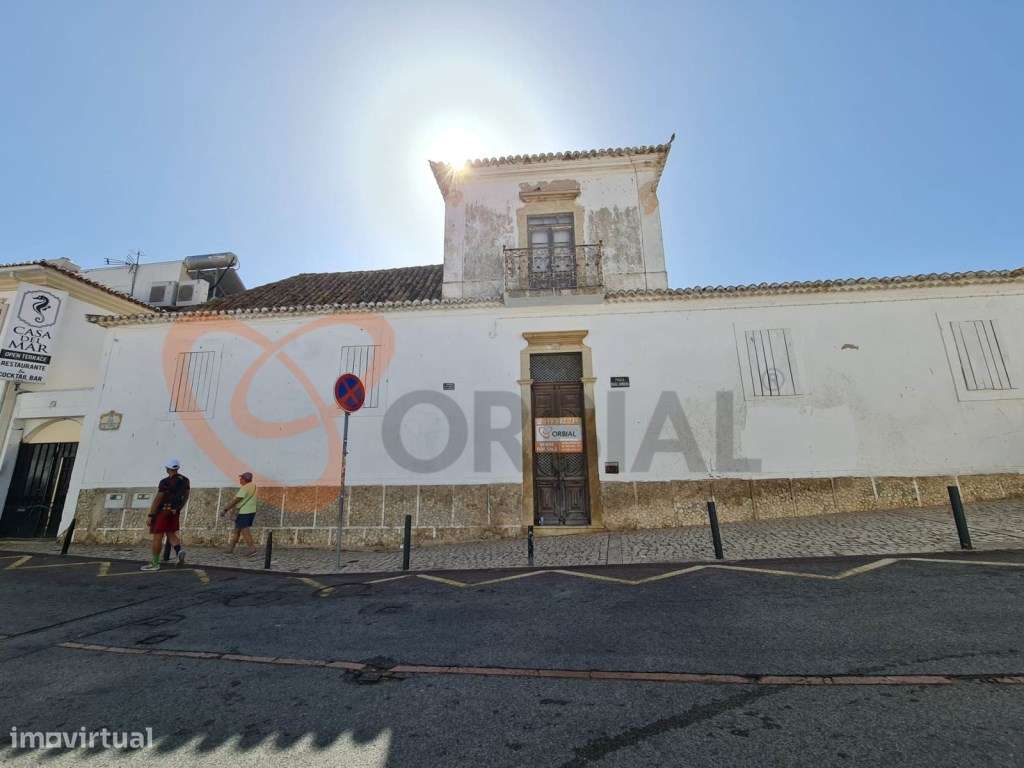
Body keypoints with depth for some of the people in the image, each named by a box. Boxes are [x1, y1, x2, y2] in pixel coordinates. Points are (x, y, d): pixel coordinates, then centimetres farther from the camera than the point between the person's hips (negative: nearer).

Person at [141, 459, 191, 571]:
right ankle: (179, 551, -9)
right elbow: (186, 496, 13)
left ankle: (155, 564, 9)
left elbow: (157, 499, -17)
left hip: (162, 511, -6)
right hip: (175, 512, 7)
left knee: (157, 536, 2)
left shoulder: (165, 482, -17)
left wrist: (150, 515, -12)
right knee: (171, 534, 16)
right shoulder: (185, 480, 4)